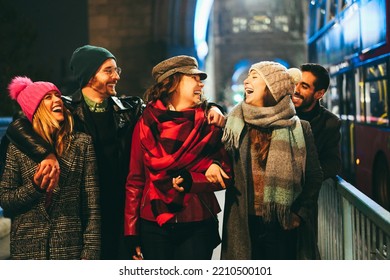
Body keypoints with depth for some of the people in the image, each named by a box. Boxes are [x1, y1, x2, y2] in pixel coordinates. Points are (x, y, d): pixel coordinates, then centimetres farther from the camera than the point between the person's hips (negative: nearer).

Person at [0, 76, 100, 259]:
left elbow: (91, 205, -1)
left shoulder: (81, 143, 1)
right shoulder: (18, 147, 2)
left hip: (69, 247, 0)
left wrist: (90, 251, -6)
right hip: (27, 248, 1)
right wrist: (34, 187, -13)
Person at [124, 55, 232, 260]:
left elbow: (225, 175, 0)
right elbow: (135, 180, 1)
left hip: (198, 226, 1)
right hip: (154, 225, -1)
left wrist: (188, 181, -17)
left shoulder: (209, 122, 3)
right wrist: (132, 232, -2)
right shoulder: (147, 124, 0)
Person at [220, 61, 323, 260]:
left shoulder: (299, 129, 0)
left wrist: (300, 213, -2)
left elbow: (314, 176, 5)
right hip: (244, 224, 1)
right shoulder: (236, 124, 5)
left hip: (284, 225, -1)